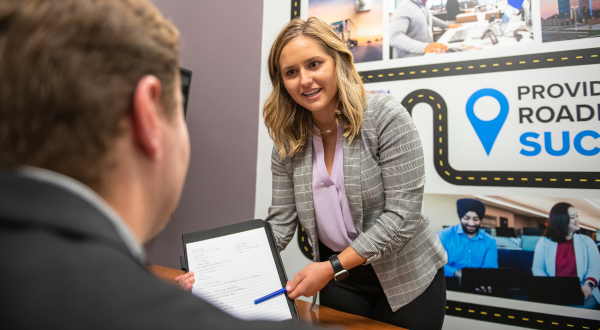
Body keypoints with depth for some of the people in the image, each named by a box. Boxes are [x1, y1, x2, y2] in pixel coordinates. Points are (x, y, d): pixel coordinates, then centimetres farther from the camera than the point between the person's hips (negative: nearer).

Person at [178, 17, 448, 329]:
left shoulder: (385, 116, -19)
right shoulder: (287, 141, -7)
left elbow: (402, 214, -21)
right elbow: (280, 223, -7)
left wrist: (332, 267, -24)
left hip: (407, 278, -2)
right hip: (339, 281, 3)